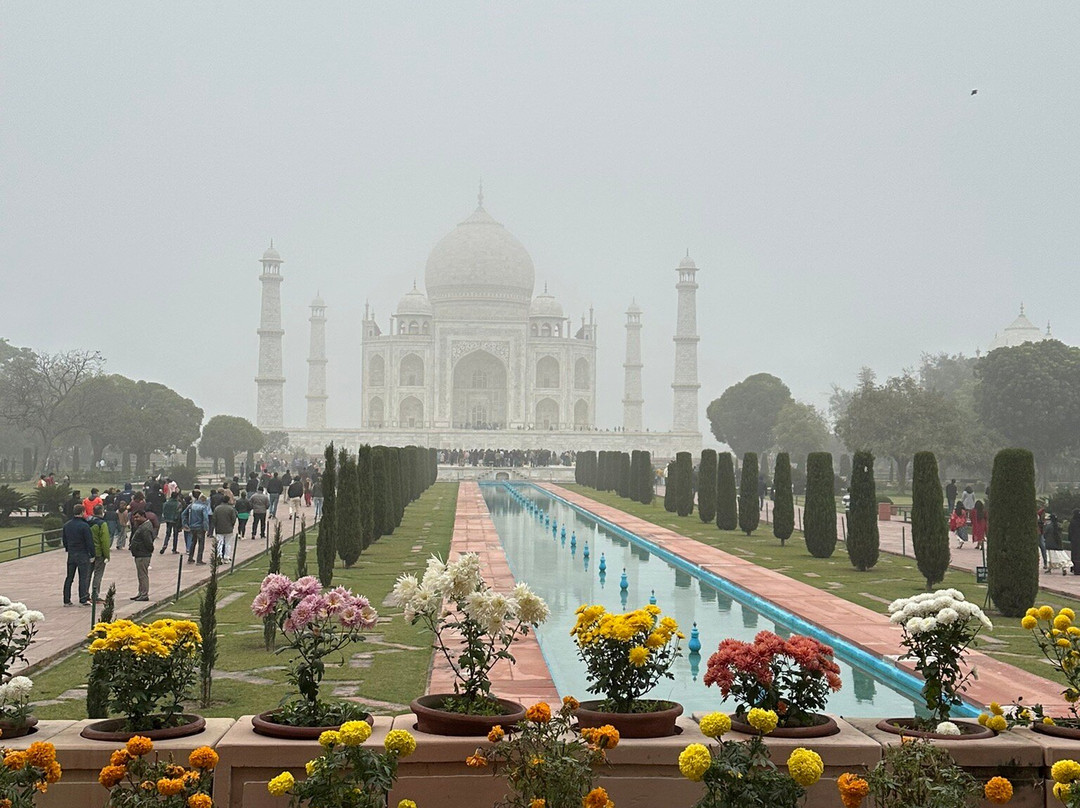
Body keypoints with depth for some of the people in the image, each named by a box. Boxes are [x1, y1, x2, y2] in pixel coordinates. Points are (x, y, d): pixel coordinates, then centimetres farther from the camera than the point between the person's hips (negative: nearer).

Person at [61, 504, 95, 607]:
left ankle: (66, 600, 12)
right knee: (84, 577, -1)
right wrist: (92, 555, -7)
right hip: (82, 554, -6)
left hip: (71, 554, 6)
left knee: (69, 577, 11)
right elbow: (89, 541, -14)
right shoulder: (84, 526, -15)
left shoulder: (66, 525, 6)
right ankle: (83, 600, -3)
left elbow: (64, 539, 14)